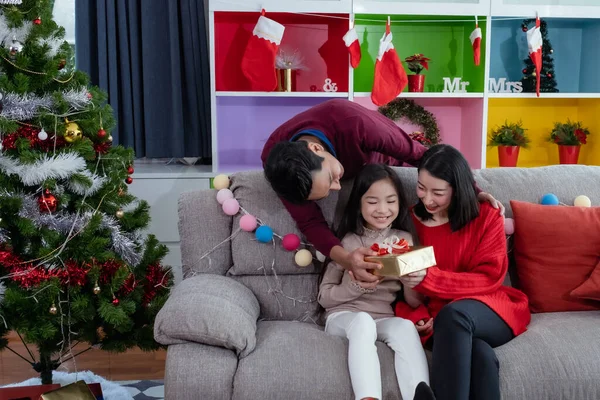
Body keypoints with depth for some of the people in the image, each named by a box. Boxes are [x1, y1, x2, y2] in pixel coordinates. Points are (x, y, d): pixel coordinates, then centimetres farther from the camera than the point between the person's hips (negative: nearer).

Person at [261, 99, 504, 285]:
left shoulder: (353, 122, -49)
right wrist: (346, 259, -55)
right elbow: (310, 222, -36)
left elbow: (418, 154, -35)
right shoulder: (274, 161, -40)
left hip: (385, 163, -2)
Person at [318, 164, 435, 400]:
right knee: (363, 321, -37)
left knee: (406, 327, -33)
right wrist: (356, 286, -18)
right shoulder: (347, 242, 1)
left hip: (385, 319, 2)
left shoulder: (404, 239, 7)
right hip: (343, 316, -1)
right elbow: (324, 296, 1)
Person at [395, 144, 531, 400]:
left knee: (453, 314, -38)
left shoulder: (486, 217, 1)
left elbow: (488, 279, -8)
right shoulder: (412, 220, 7)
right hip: (439, 318, 1)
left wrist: (428, 278, -23)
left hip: (490, 310, -1)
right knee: (478, 354, -35)